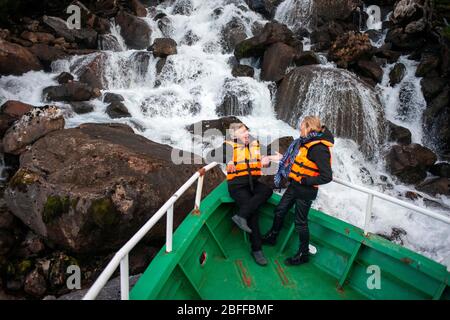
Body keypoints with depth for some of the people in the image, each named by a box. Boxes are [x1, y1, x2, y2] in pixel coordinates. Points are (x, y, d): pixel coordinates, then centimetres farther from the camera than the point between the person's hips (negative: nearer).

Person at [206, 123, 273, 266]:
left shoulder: (255, 144, 12)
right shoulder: (229, 146, -4)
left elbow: (264, 160, 21)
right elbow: (210, 156, -11)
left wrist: (265, 161, -4)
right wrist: (227, 159, -25)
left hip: (254, 183, 5)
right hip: (237, 186, -5)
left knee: (267, 190, -26)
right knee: (252, 212, -19)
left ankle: (241, 215, -29)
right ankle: (256, 249, -7)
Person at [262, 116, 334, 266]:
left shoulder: (319, 148, -25)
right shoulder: (307, 142, 2)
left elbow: (326, 176, -26)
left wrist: (304, 180, -21)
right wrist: (281, 158, 20)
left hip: (305, 191, -8)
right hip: (294, 186, 9)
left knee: (300, 222, 7)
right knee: (280, 211, 20)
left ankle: (303, 254, 27)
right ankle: (272, 237, 42)